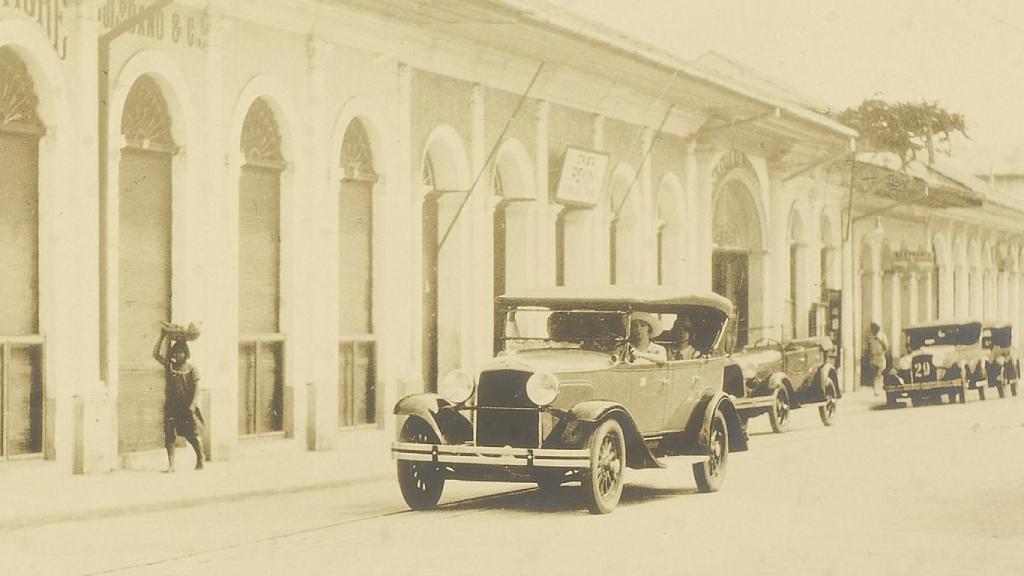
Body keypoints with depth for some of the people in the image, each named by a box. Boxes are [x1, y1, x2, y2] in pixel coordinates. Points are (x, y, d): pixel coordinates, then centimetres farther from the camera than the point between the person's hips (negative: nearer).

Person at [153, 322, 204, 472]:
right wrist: (162, 337, -3)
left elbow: (196, 388, -4)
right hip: (171, 405, 3)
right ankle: (171, 464, -1)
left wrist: (193, 405, -14)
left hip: (187, 406, -3)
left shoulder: (192, 370, 0)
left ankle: (200, 459, 20)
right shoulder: (169, 365, 8)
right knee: (169, 434, -6)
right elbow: (156, 354, -1)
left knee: (193, 434, -1)